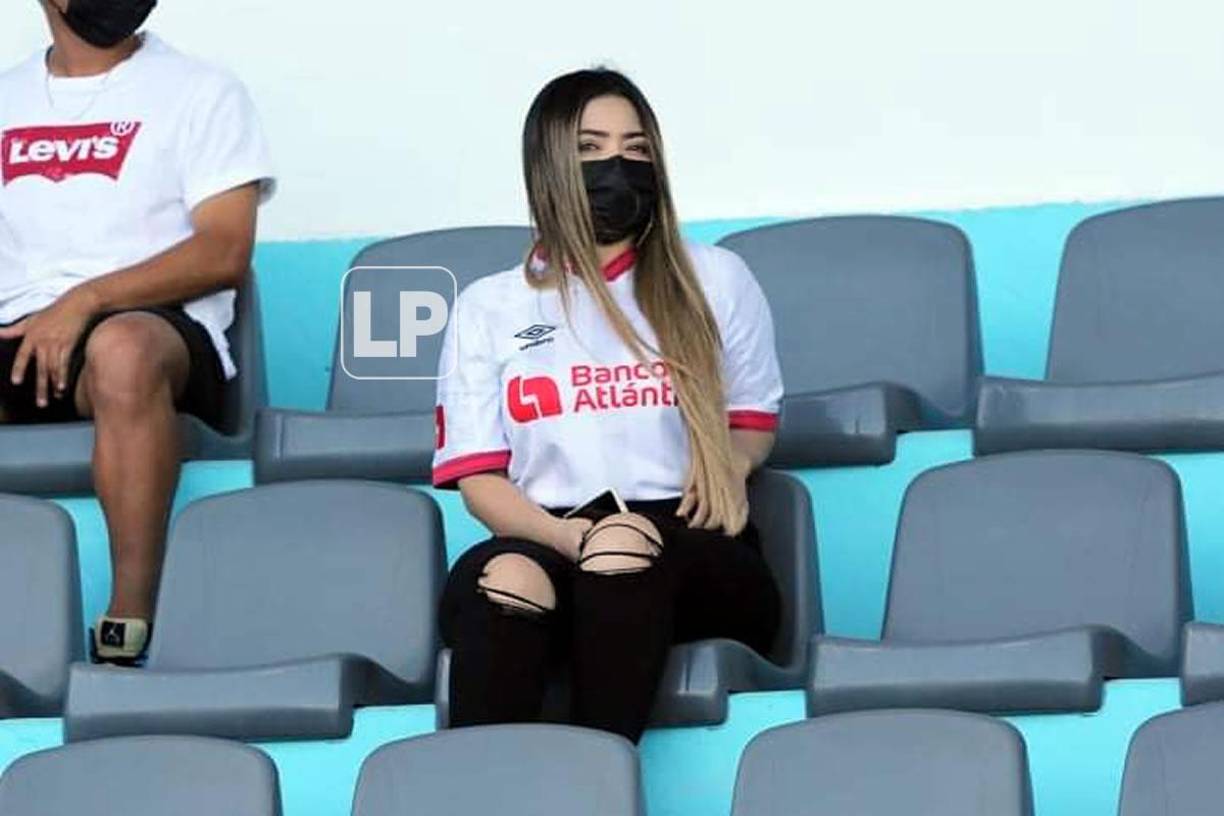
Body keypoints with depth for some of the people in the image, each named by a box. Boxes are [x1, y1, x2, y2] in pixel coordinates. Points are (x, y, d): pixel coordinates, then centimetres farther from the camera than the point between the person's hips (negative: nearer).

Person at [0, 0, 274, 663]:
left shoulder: (201, 92, 9)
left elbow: (225, 252, -3)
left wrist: (86, 299, -15)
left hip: (160, 328, -3)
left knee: (123, 348, -39)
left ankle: (128, 631, -41)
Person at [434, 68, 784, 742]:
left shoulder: (715, 280, 17)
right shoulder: (488, 307, 16)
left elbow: (755, 419, 26)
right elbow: (477, 475, 9)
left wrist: (727, 465, 0)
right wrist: (570, 536, -13)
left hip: (694, 561, 0)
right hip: (548, 544, 0)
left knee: (628, 559, -39)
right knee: (498, 575, -38)